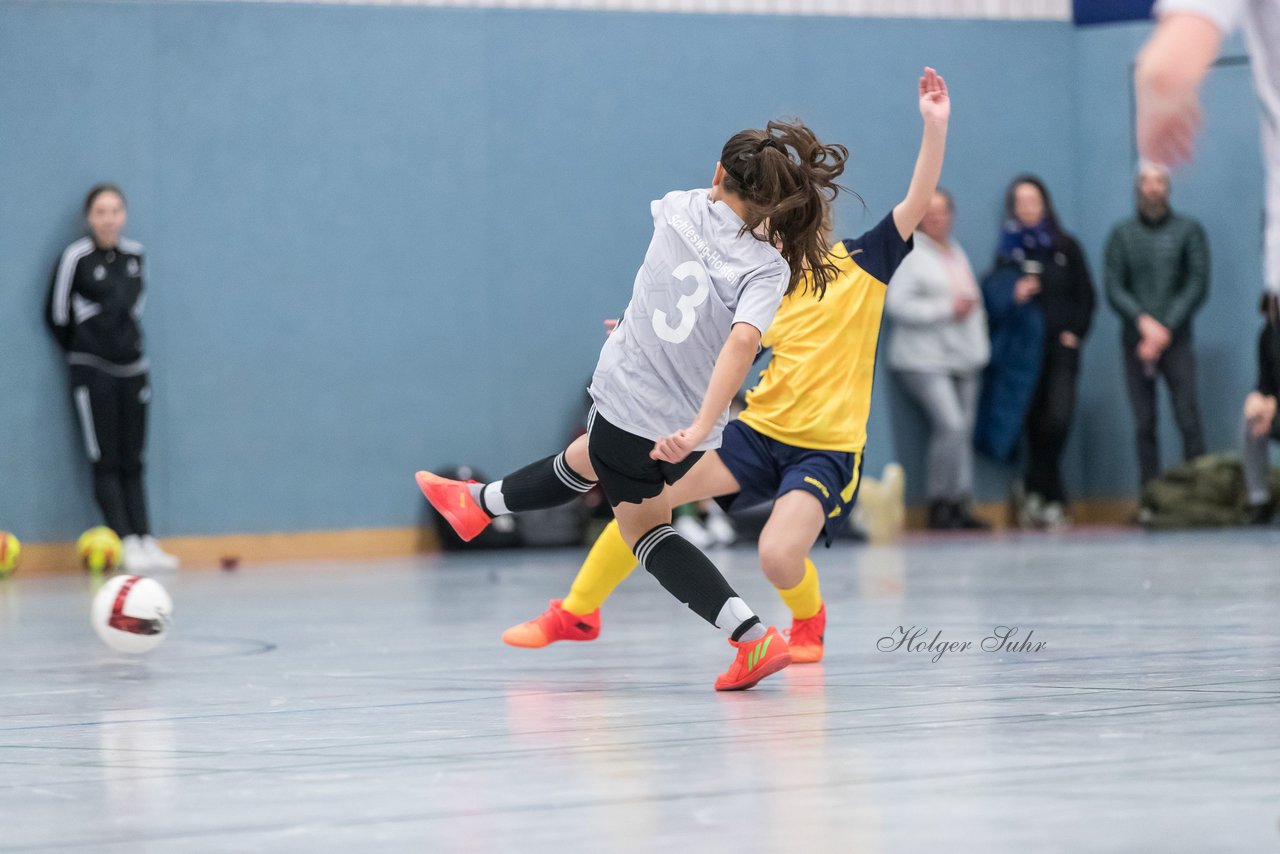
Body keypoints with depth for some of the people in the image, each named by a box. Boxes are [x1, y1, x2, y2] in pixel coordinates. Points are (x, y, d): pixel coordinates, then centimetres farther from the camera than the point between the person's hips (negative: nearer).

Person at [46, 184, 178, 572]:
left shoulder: (135, 254, 6)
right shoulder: (76, 257, -9)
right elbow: (56, 314, -3)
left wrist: (129, 343, 12)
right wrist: (83, 351, 6)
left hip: (132, 368, 5)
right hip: (93, 372, -5)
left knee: (132, 462, 5)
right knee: (106, 461, -6)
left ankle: (146, 542, 4)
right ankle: (127, 544, -8)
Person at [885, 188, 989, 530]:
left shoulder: (957, 254, 19)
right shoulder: (909, 255, -5)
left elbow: (973, 297, 28)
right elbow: (897, 303, -14)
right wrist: (947, 309, -15)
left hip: (962, 358, 7)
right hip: (924, 360, -7)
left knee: (964, 430, 2)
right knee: (950, 424, -20)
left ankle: (961, 504, 8)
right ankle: (941, 502, -9)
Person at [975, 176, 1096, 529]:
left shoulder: (1065, 247, 9)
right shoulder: (1007, 251, 9)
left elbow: (1084, 294, 11)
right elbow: (992, 296, 10)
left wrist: (1074, 332, 0)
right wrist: (1013, 295, -11)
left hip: (1061, 345, -1)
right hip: (1023, 350, 1)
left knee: (1057, 417, -16)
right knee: (1035, 424, -1)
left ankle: (1036, 494, -7)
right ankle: (1052, 500, 5)